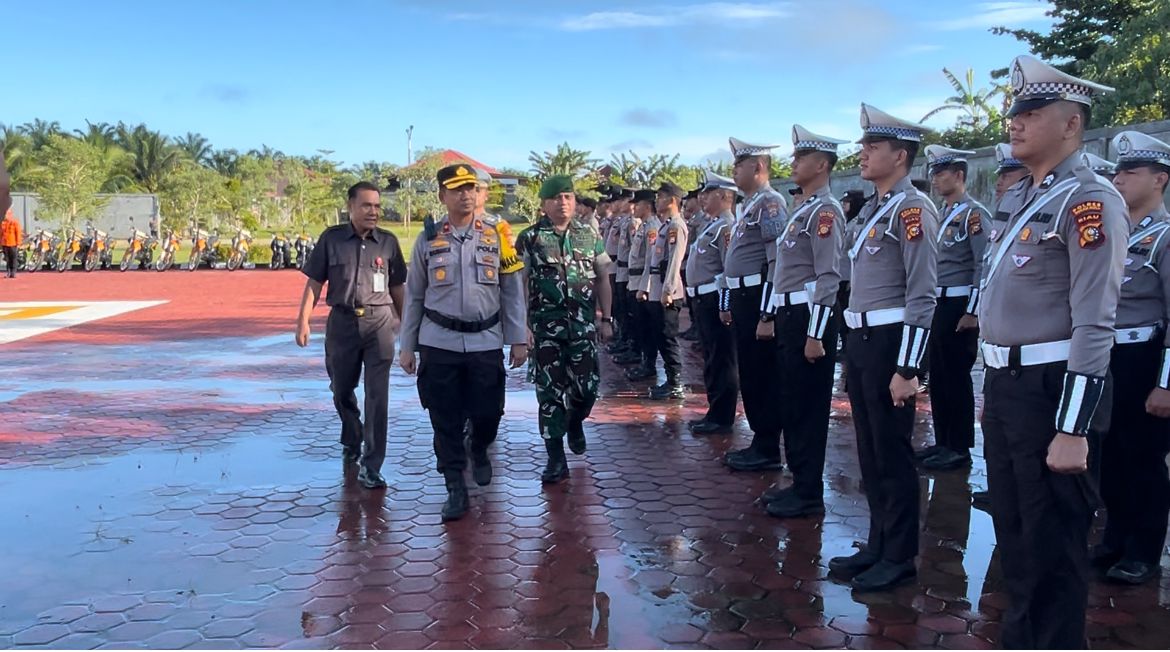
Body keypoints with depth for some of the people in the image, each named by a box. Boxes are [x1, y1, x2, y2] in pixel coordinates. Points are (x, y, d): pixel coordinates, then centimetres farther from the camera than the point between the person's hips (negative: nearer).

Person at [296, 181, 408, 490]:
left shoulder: (388, 242, 3)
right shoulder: (331, 239, 0)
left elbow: (397, 287, 10)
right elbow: (314, 283, 3)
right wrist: (303, 321, -4)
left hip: (379, 323, -1)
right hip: (342, 322, 1)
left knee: (377, 396, -7)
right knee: (342, 390, 16)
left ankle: (370, 467, -3)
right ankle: (351, 441, 43)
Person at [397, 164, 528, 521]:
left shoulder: (497, 232, 0)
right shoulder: (428, 238, 3)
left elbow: (513, 289, 3)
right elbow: (414, 296, 8)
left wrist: (518, 340, 1)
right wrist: (407, 346, 7)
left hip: (486, 341, 0)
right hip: (439, 343, 0)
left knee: (487, 411, 6)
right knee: (445, 420, 4)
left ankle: (479, 452, 40)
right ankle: (455, 488, 19)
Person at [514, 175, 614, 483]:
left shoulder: (589, 236, 7)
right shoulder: (529, 238, -1)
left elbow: (602, 279, 11)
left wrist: (606, 319, 7)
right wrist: (522, 326, -8)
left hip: (584, 325, 2)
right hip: (545, 327, -2)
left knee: (587, 385, 2)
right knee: (550, 391, 0)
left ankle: (575, 422, 37)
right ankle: (556, 459, 9)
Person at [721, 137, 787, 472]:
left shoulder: (770, 203, -13)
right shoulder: (746, 206, 17)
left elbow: (778, 262, -20)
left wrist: (767, 315, -22)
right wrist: (726, 303, 21)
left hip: (757, 301, -10)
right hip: (741, 300, 10)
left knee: (764, 377, -2)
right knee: (749, 375, 14)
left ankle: (768, 451, 7)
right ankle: (759, 442, 24)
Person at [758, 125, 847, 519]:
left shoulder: (825, 211, -13)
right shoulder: (801, 209, 17)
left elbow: (828, 278, -19)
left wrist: (815, 335, -22)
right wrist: (774, 317, 20)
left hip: (808, 319, -10)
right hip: (788, 317, 10)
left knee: (808, 408, -2)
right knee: (790, 405, 15)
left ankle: (809, 495, 8)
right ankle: (799, 482, 26)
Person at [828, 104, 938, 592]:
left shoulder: (912, 208, -13)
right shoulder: (873, 208, 15)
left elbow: (922, 297, -18)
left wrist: (907, 369, -21)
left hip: (889, 344, -9)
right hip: (861, 341, 9)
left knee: (892, 454, 2)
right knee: (869, 452, 16)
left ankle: (900, 557, 16)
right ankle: (879, 545, 29)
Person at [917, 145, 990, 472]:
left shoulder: (974, 213, -11)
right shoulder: (942, 213, 15)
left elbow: (983, 266, -15)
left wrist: (973, 311, -17)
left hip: (959, 306, -8)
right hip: (937, 304, 8)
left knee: (956, 376, -1)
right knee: (937, 375, 12)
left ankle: (960, 448, 8)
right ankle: (943, 442, 22)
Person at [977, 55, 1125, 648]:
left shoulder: (1089, 200, -15)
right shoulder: (1016, 198, 12)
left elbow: (1093, 324, -20)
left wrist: (1073, 431, -22)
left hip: (1050, 389, -9)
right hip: (1005, 384, 9)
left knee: (1053, 542, 5)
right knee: (1011, 529, 20)